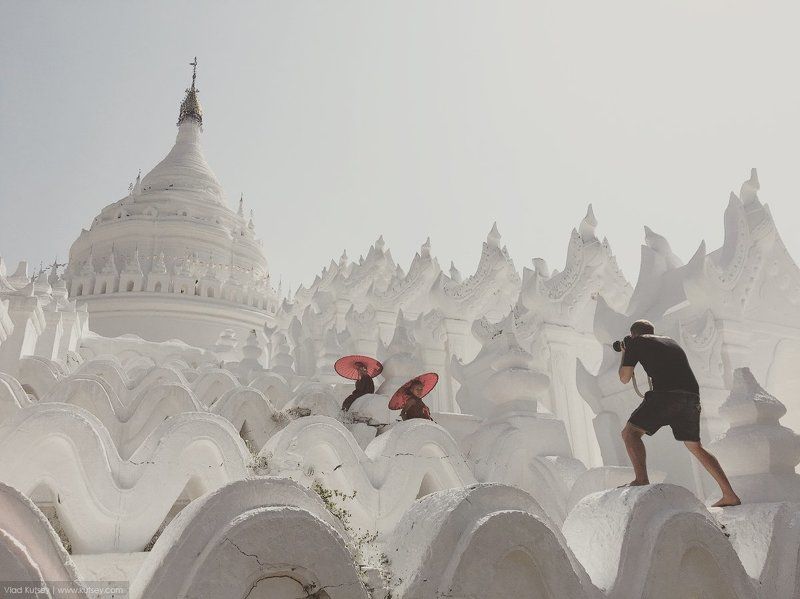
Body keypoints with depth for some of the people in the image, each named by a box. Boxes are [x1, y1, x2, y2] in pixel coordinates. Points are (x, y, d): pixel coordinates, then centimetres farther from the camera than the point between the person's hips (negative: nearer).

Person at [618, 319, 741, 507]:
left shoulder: (636, 343, 12)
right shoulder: (670, 341, 30)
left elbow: (625, 378, 13)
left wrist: (624, 353, 29)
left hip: (666, 394, -7)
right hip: (692, 395, 7)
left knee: (630, 432, -5)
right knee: (695, 446, 21)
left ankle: (641, 480, -26)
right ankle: (730, 495, 21)